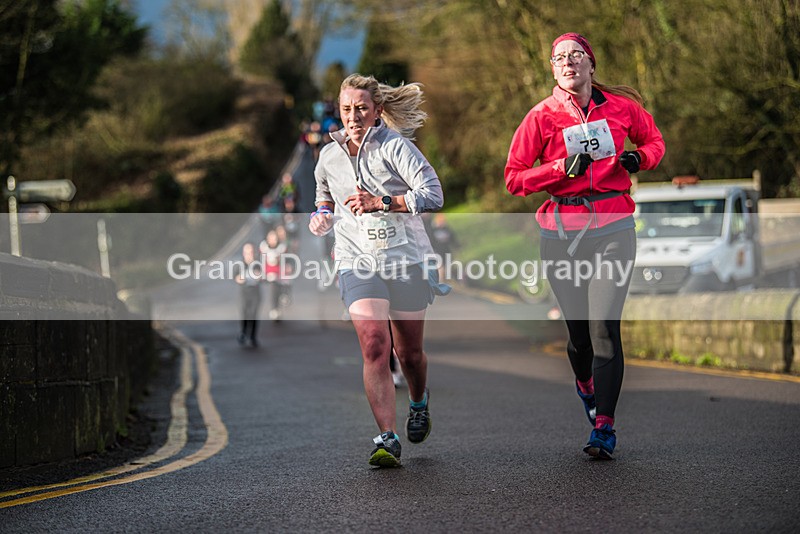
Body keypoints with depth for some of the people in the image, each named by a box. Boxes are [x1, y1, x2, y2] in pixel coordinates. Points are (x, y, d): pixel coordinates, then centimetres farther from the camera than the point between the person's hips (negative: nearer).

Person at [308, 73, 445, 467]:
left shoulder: (394, 145, -6)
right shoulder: (328, 157, 8)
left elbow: (433, 195, -14)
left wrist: (381, 203, -20)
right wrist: (321, 216, 4)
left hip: (406, 259, -1)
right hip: (357, 262, 2)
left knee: (408, 352, 10)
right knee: (374, 347, -19)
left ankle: (419, 402, 44)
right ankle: (387, 439, -20)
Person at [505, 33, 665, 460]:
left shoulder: (621, 106, 5)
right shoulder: (542, 116, 1)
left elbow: (654, 140, 23)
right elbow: (514, 179, 0)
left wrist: (637, 158, 0)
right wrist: (563, 167, -13)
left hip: (613, 228, -1)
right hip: (562, 231, 1)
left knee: (604, 327, -12)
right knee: (578, 331, 7)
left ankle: (604, 428, -9)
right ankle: (586, 388, 40)